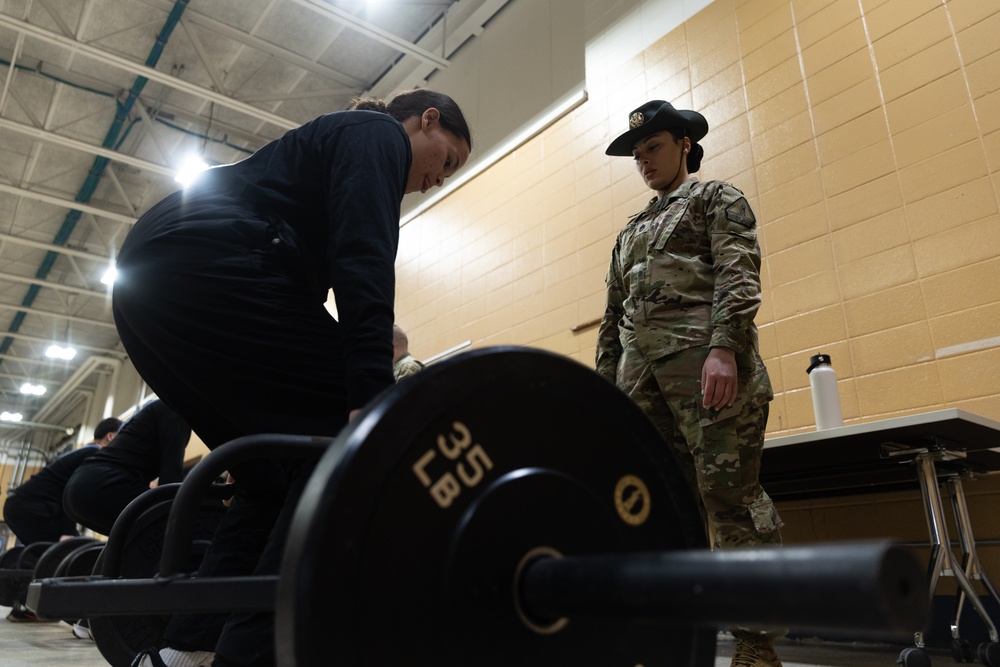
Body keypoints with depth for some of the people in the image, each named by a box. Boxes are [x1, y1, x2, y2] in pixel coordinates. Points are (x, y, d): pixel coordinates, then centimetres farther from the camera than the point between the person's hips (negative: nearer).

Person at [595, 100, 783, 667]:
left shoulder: (718, 199, 13)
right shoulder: (631, 232, 30)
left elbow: (738, 276, -5)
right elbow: (613, 316, 25)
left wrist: (723, 348, -20)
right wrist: (607, 381, 15)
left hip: (703, 359, -6)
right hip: (641, 370, 6)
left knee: (730, 492, -9)